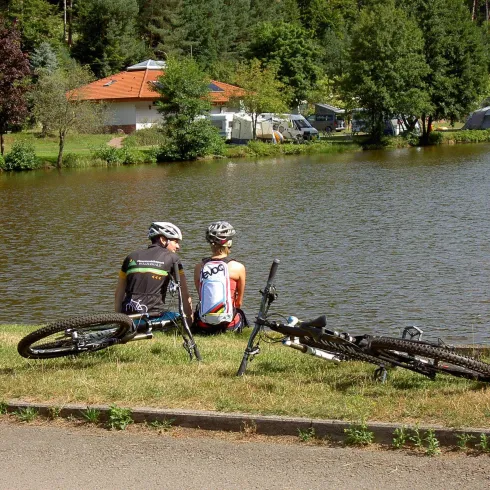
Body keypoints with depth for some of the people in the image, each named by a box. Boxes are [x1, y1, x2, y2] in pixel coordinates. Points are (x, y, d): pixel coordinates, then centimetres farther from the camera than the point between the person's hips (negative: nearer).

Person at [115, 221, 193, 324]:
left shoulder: (132, 257, 16)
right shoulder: (172, 258, 7)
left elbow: (118, 294, 18)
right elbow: (185, 295, 5)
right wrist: (190, 320, 14)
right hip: (154, 318, -3)